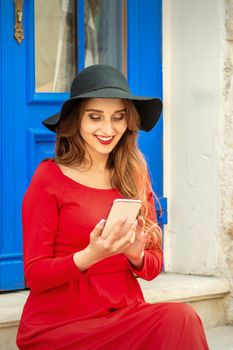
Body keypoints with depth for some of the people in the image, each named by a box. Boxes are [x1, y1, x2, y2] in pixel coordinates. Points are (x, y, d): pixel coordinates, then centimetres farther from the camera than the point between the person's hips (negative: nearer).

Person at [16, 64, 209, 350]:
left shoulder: (135, 177, 10)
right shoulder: (49, 177, -4)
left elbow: (153, 267, 11)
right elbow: (34, 275, -6)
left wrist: (136, 255, -12)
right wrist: (91, 256, -23)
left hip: (125, 314, 5)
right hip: (59, 325, -5)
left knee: (180, 318, -27)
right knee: (178, 320, -27)